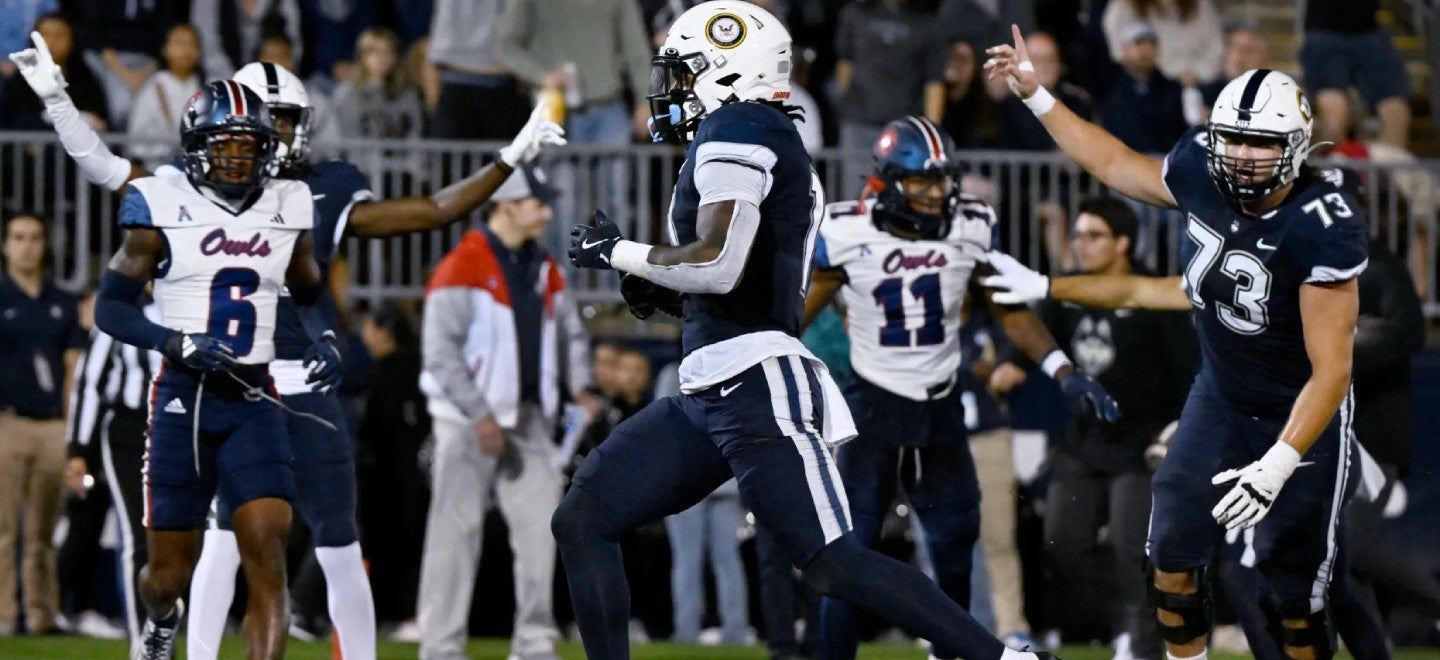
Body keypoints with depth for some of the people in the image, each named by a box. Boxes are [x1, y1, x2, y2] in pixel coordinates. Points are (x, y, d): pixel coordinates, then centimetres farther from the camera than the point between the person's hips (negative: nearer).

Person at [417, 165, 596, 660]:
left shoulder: (544, 270, 12)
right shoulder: (461, 267, -11)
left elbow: (570, 332, 22)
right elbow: (440, 351, -15)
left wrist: (579, 389, 3)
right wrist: (480, 417, -20)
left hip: (527, 420, 6)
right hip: (467, 419, -6)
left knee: (540, 520, -1)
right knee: (457, 532, -4)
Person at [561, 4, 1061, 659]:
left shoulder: (733, 132, -8)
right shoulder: (777, 147, 21)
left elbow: (718, 263, -20)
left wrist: (618, 253, -7)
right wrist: (660, 293, 14)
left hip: (755, 389, -10)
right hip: (706, 397, 10)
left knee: (832, 562, -14)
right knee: (583, 521, 6)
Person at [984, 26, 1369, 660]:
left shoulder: (1325, 228, -32)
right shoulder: (1201, 170, -16)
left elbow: (1330, 369, -30)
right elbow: (1115, 164, 8)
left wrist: (1279, 464, -38)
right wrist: (1035, 96, 7)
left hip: (1302, 417, -6)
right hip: (1219, 395, 6)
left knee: (1293, 599, -1)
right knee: (1173, 556, 6)